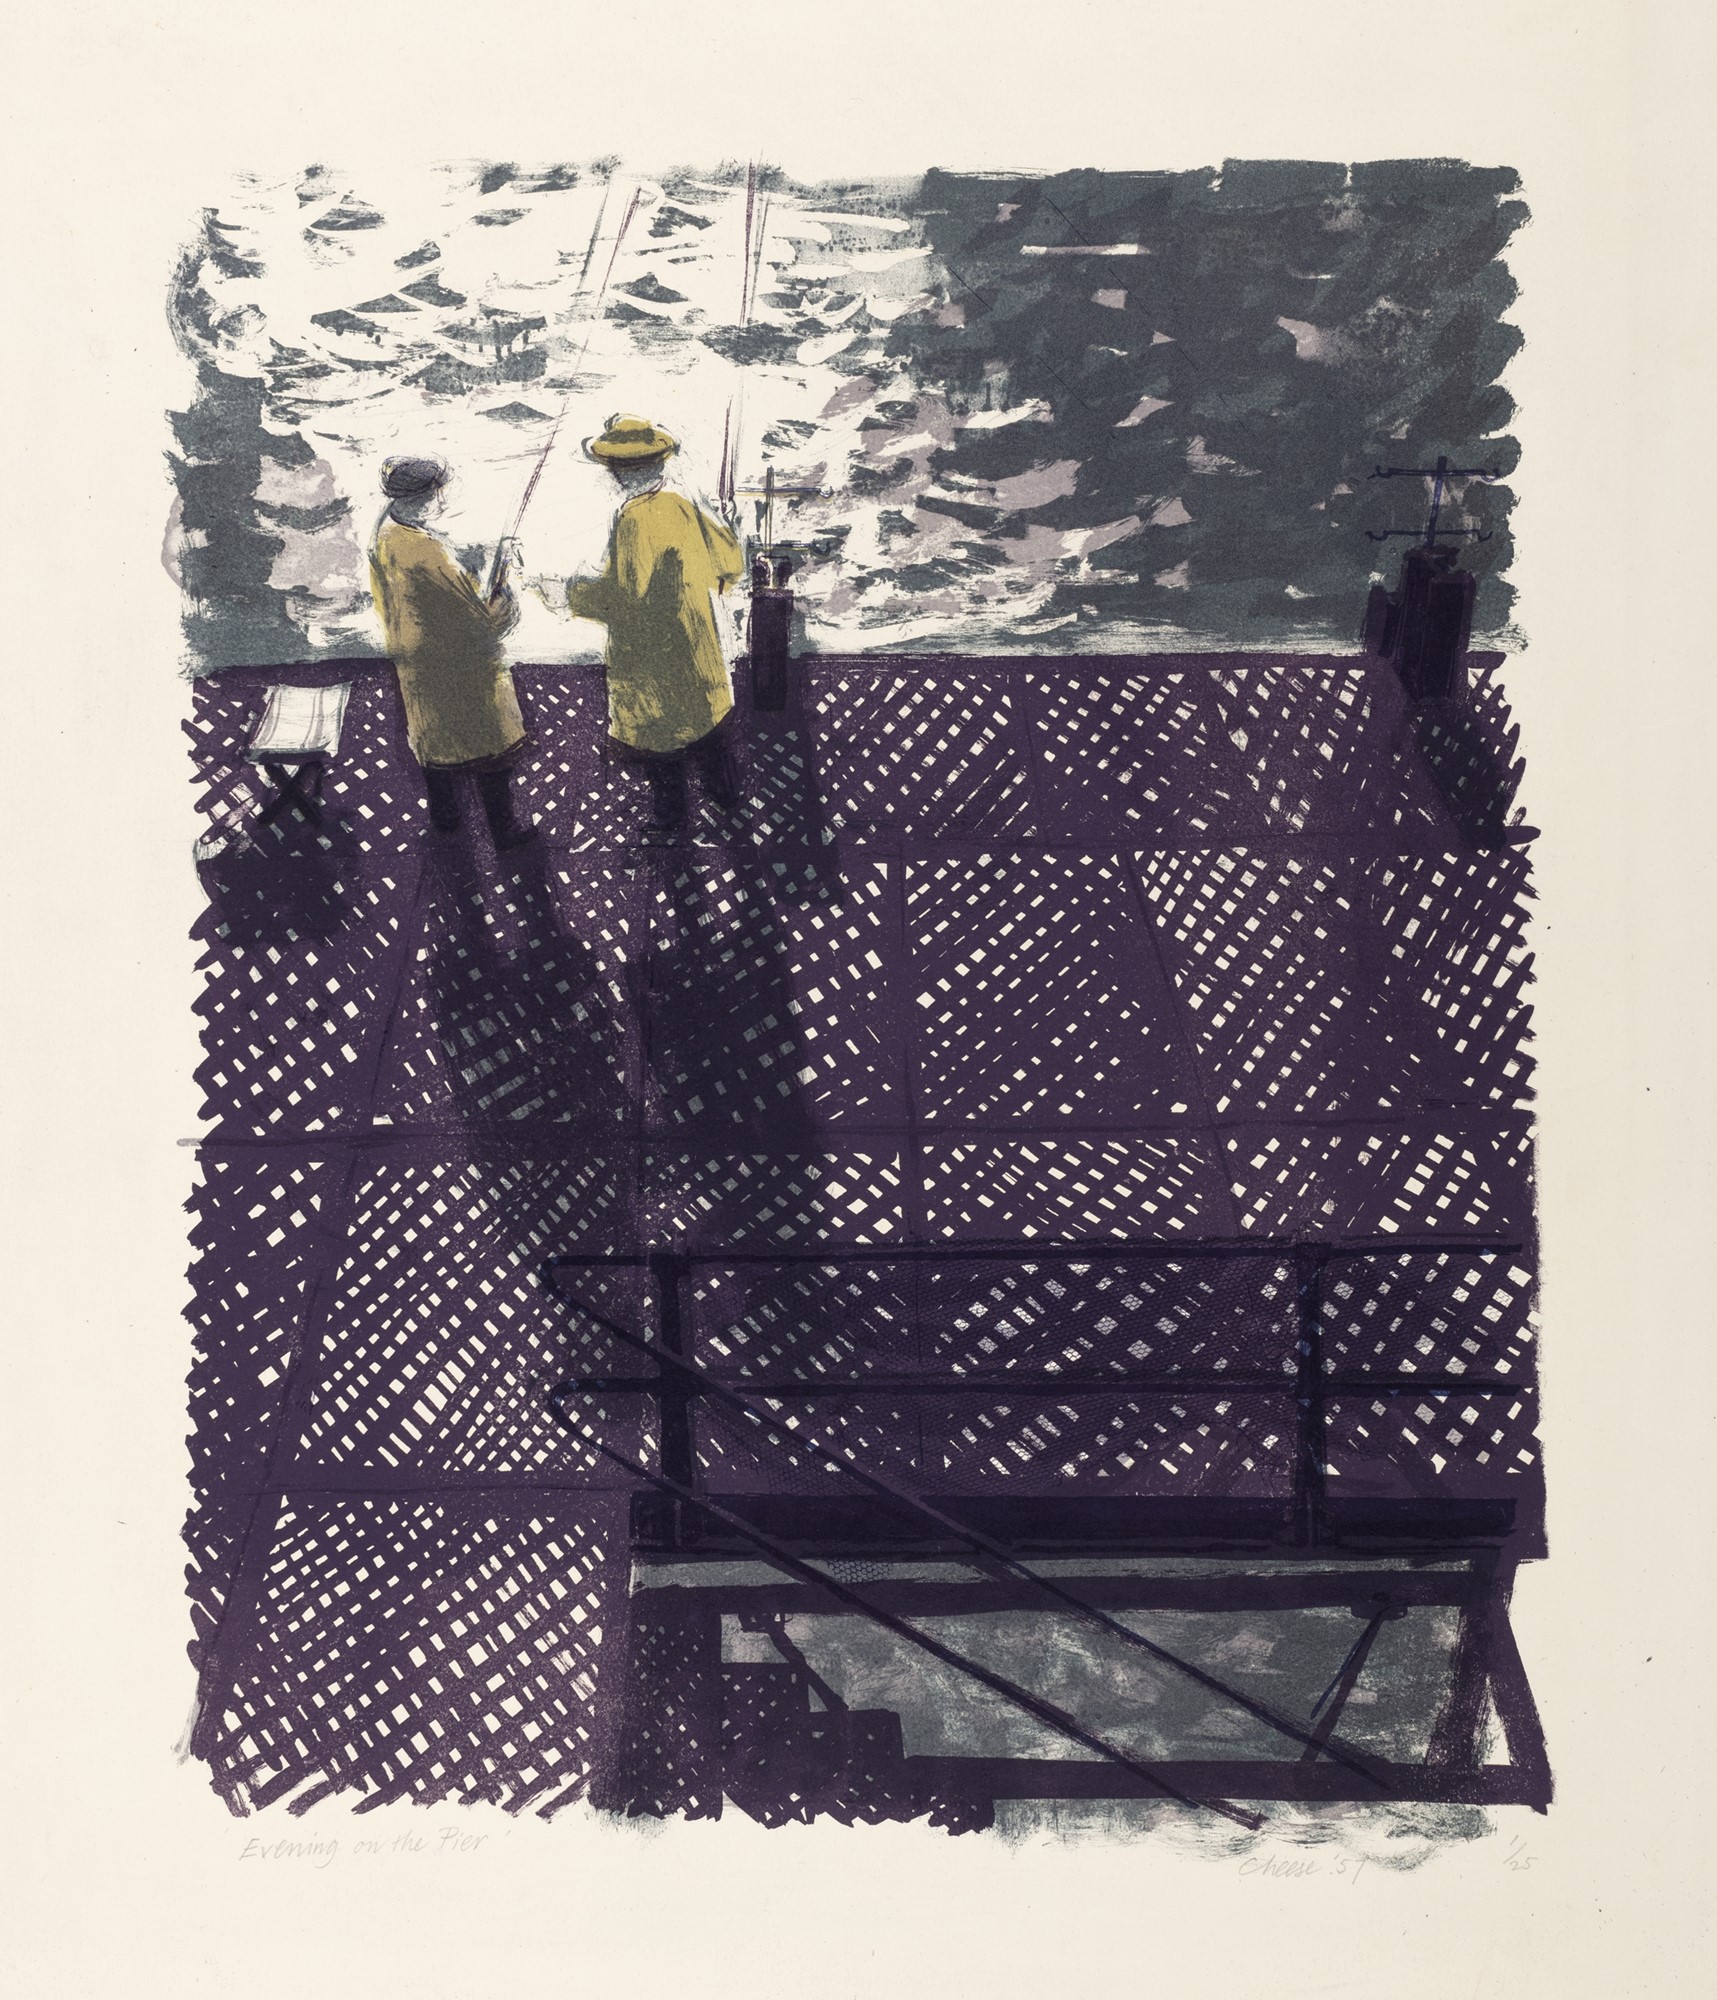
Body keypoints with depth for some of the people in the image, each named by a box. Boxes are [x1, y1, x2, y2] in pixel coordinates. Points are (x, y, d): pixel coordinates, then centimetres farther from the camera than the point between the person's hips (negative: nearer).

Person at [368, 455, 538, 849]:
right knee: (489, 742, 9)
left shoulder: (383, 535, -7)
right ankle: (505, 828, 20)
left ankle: (443, 817, 41)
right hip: (459, 665, -8)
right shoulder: (428, 552, -33)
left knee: (432, 736, 25)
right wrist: (503, 568, -11)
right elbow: (480, 608, -26)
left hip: (414, 663, 8)